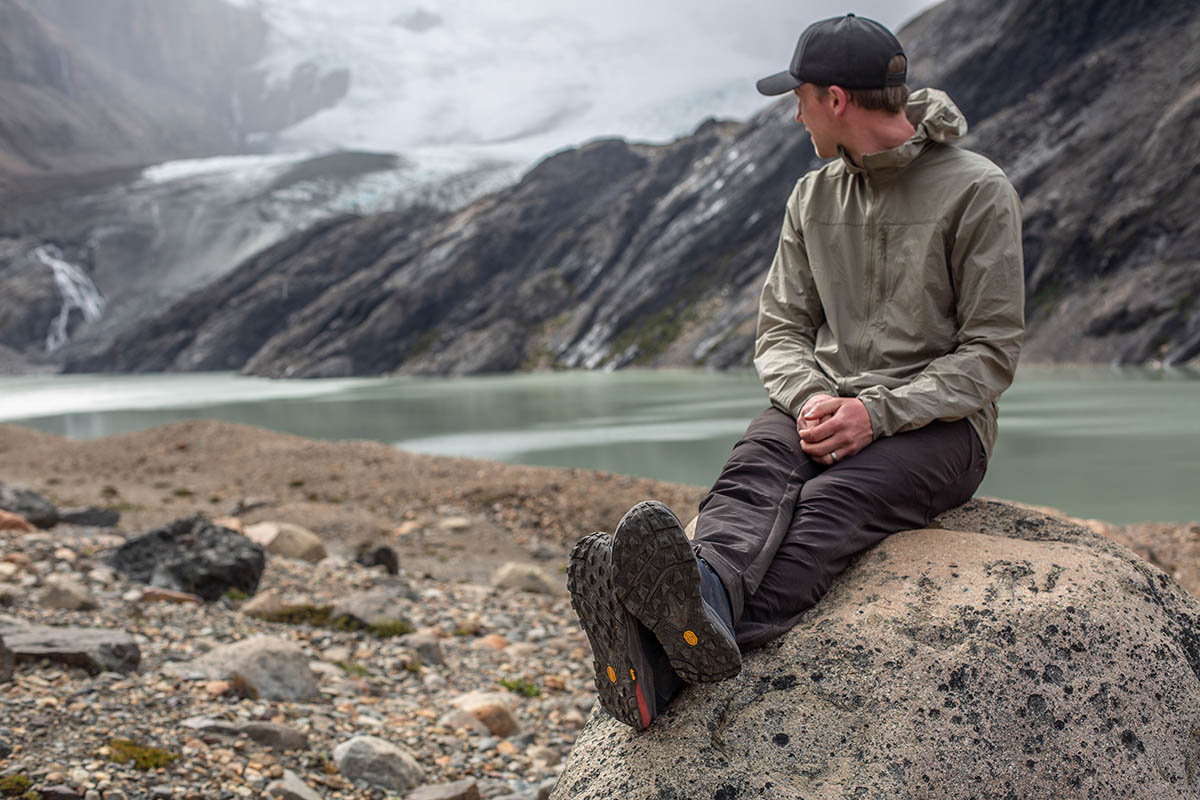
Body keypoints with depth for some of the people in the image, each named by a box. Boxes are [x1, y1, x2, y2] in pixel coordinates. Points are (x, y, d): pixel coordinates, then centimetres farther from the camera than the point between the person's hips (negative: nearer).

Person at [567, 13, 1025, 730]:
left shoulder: (976, 190, -4)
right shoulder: (813, 198, 13)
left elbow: (992, 353, -7)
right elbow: (781, 329, 10)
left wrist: (878, 412, -21)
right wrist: (812, 399, -14)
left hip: (939, 421, -4)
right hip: (825, 406, 4)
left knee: (832, 502, -34)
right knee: (755, 473, -30)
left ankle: (663, 664, -60)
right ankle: (707, 605, -63)